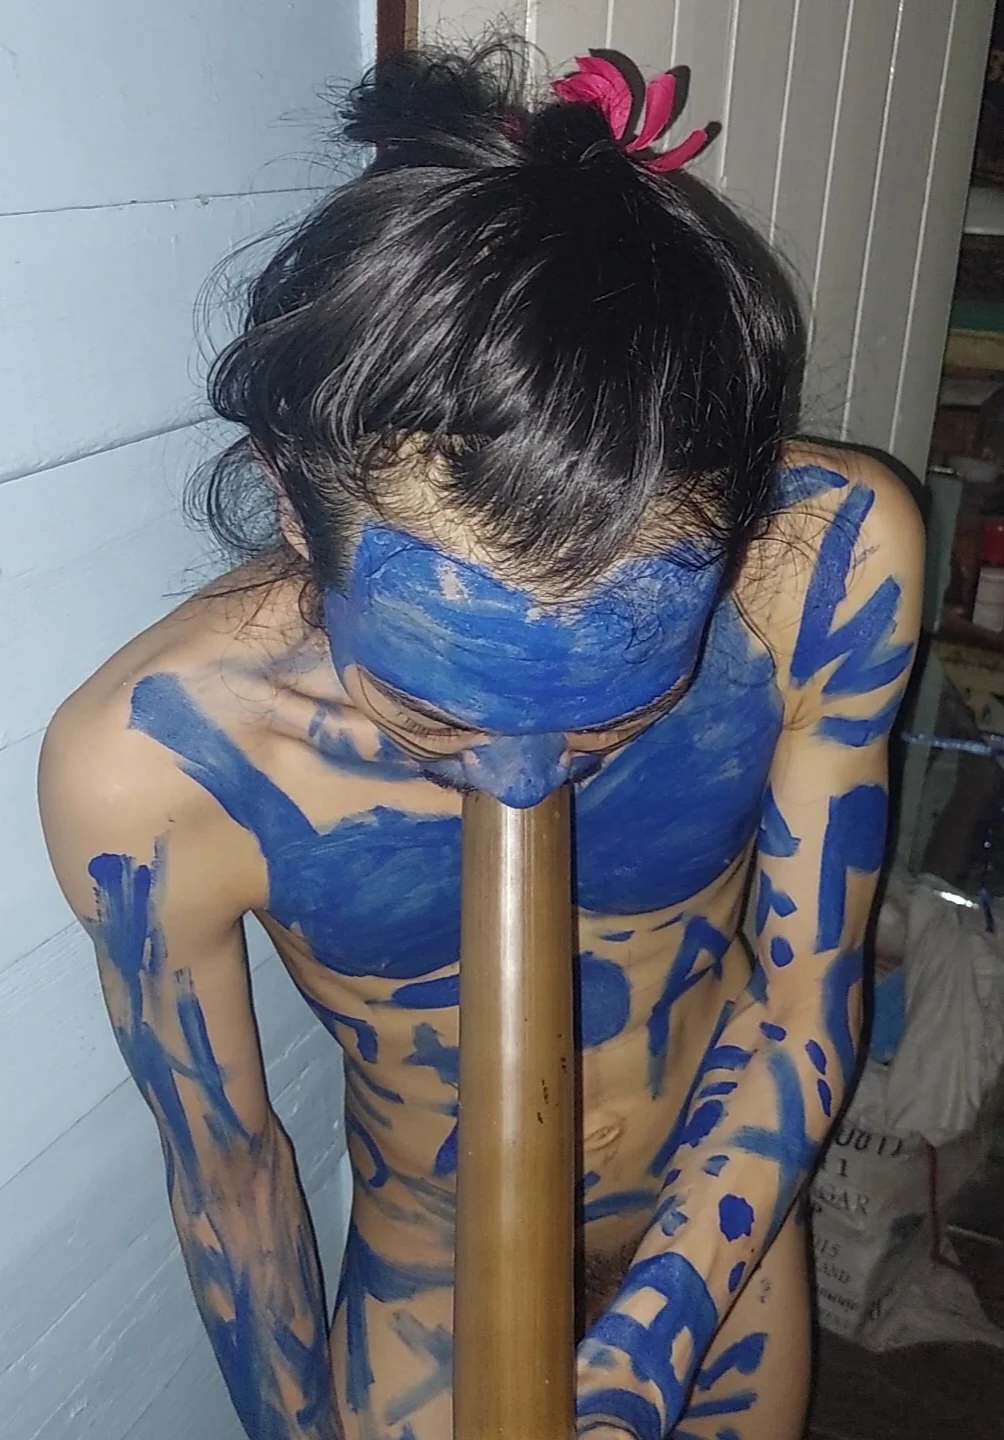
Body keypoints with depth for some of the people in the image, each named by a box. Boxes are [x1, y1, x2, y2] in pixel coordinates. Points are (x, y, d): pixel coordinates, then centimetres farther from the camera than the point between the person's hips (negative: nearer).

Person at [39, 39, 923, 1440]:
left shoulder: (835, 553, -27)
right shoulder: (149, 762, -30)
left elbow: (805, 1003, -16)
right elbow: (227, 1166, -15)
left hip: (726, 1246, 3)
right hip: (432, 1304, -2)